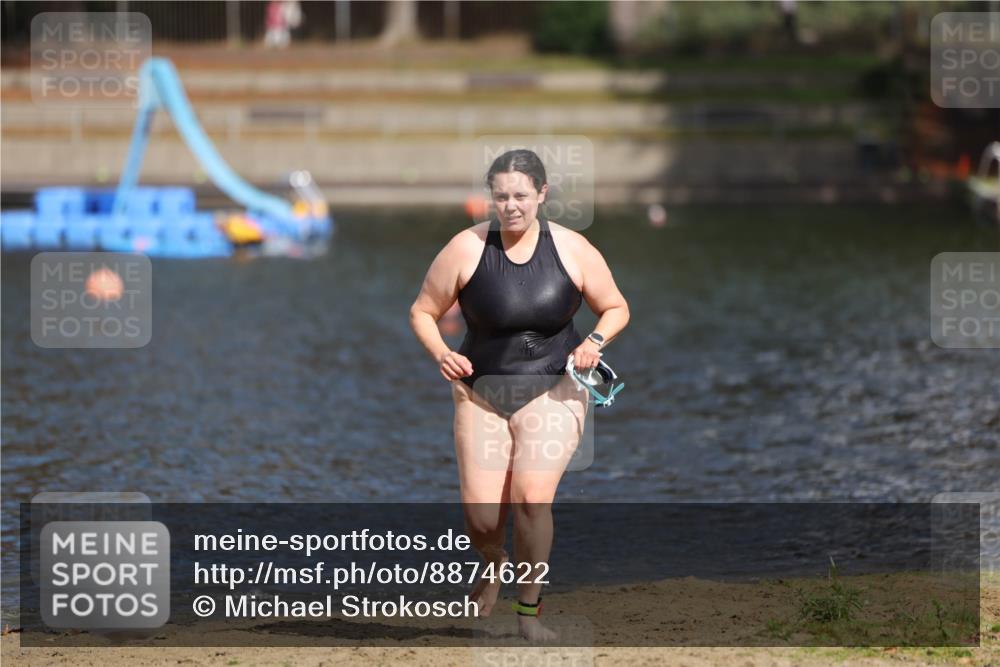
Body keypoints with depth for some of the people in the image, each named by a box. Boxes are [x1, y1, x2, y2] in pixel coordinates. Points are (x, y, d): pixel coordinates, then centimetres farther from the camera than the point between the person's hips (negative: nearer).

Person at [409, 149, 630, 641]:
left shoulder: (572, 250, -7)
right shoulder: (466, 249, -9)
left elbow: (616, 309, 6)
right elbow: (423, 312, 1)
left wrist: (596, 341, -14)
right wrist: (440, 354, -17)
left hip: (552, 391, -1)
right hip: (482, 392, 1)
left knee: (532, 498, -23)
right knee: (481, 518, -5)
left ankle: (529, 609, -3)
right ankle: (493, 565, 35)